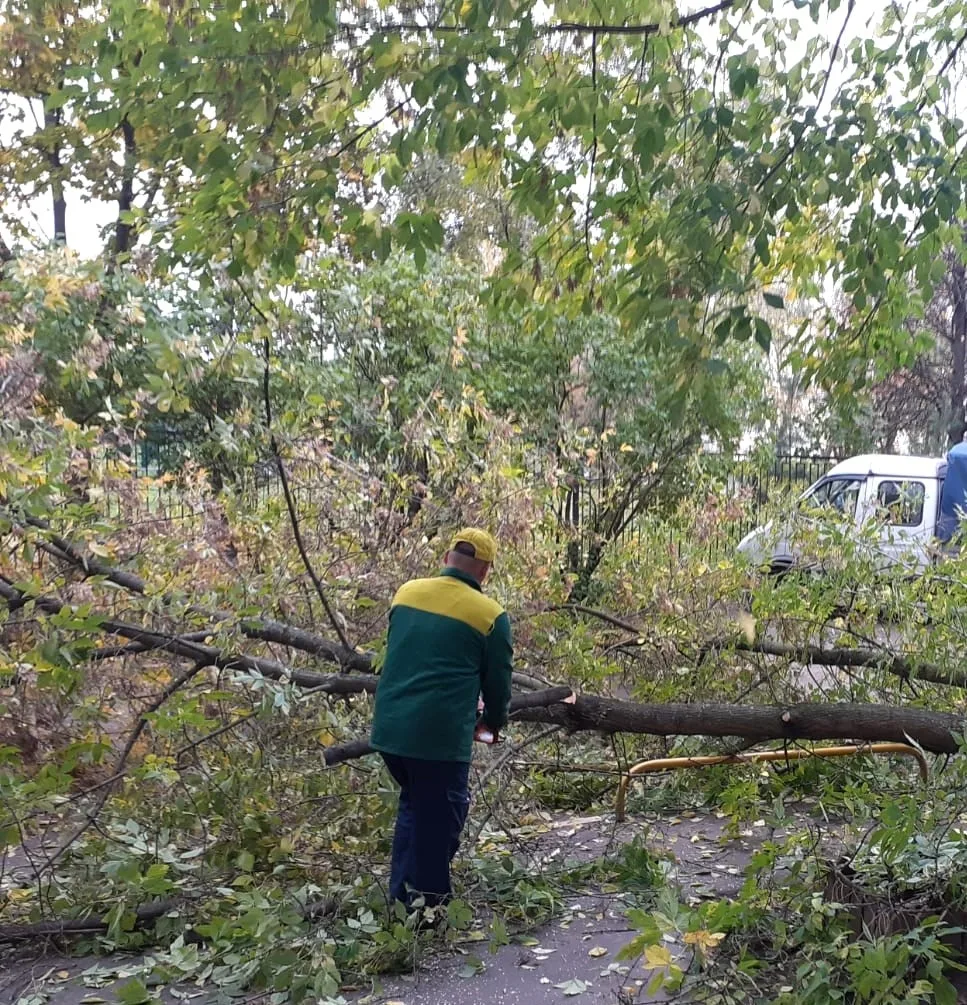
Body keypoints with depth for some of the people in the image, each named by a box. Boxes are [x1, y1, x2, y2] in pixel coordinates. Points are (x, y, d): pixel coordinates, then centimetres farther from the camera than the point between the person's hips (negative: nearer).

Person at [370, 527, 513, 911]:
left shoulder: (406, 592, 7)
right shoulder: (490, 615, -5)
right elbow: (498, 681, 5)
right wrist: (493, 723, 25)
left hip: (389, 728, 6)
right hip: (439, 736, -6)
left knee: (413, 804, 24)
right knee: (439, 820, 11)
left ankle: (400, 898, 31)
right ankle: (427, 905, 21)